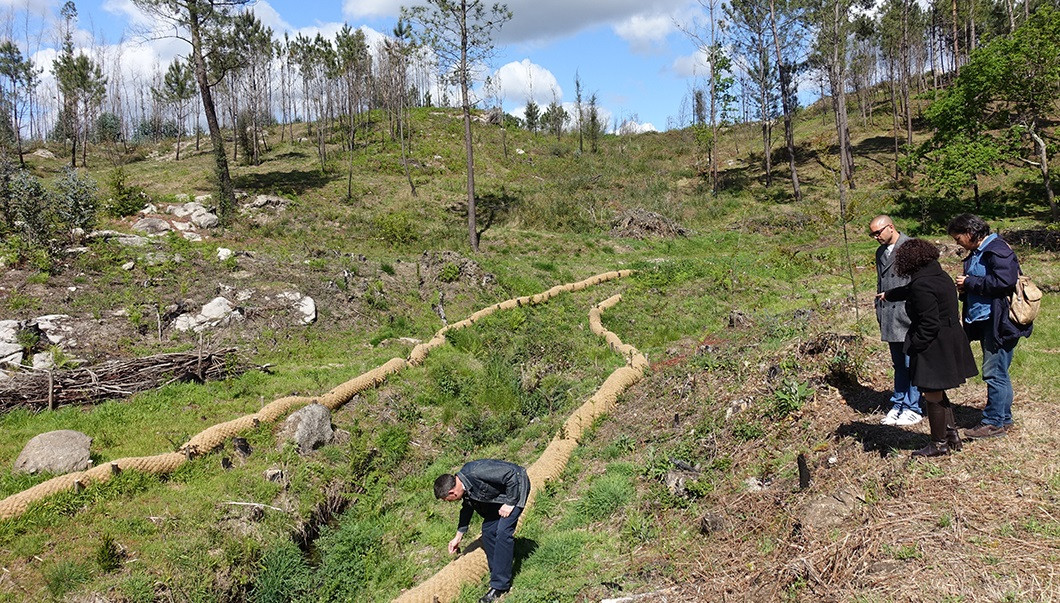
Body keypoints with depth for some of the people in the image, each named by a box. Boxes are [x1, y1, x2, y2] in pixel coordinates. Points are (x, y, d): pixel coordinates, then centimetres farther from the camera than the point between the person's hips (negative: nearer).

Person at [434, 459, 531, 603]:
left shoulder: (477, 472, -35)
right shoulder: (465, 487, -5)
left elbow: (512, 474, -31)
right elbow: (467, 509, 15)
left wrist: (510, 503, -23)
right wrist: (458, 537, 24)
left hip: (515, 486, -9)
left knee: (502, 532, -16)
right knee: (488, 530, 6)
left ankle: (500, 586, -11)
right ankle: (497, 574, 19)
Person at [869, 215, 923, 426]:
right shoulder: (880, 252, 16)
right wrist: (879, 311, 16)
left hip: (909, 314, -7)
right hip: (890, 318, 7)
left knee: (912, 364, -1)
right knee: (898, 365, 13)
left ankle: (913, 407, 8)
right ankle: (898, 405, 19)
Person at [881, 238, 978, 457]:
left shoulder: (922, 285, -22)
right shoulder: (942, 276, 9)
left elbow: (930, 324, -25)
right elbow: (909, 291, 31)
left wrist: (914, 347, -16)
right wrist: (889, 294, 47)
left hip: (935, 347, -10)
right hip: (951, 342, 10)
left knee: (932, 395, 4)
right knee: (937, 393, 22)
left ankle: (939, 444, 15)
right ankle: (952, 435, 29)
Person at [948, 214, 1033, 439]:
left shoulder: (998, 250, -14)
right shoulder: (976, 253, 16)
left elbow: (1003, 282, -24)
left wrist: (969, 283, -15)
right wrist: (965, 289, 6)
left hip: (1000, 322, -10)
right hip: (984, 321, 10)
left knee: (994, 373, -6)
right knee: (998, 373, 16)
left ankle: (994, 422, 1)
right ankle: (1004, 419, 24)